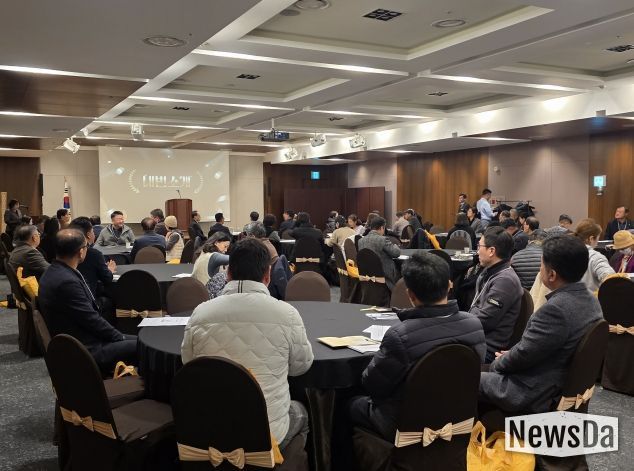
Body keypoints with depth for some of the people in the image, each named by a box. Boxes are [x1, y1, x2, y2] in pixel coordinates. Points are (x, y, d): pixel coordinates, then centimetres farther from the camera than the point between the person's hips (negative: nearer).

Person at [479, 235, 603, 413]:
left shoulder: (556, 308, -29)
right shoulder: (590, 300, 1)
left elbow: (522, 356, -21)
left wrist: (497, 364, -2)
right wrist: (511, 356, 9)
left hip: (534, 396, -9)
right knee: (489, 370, 22)